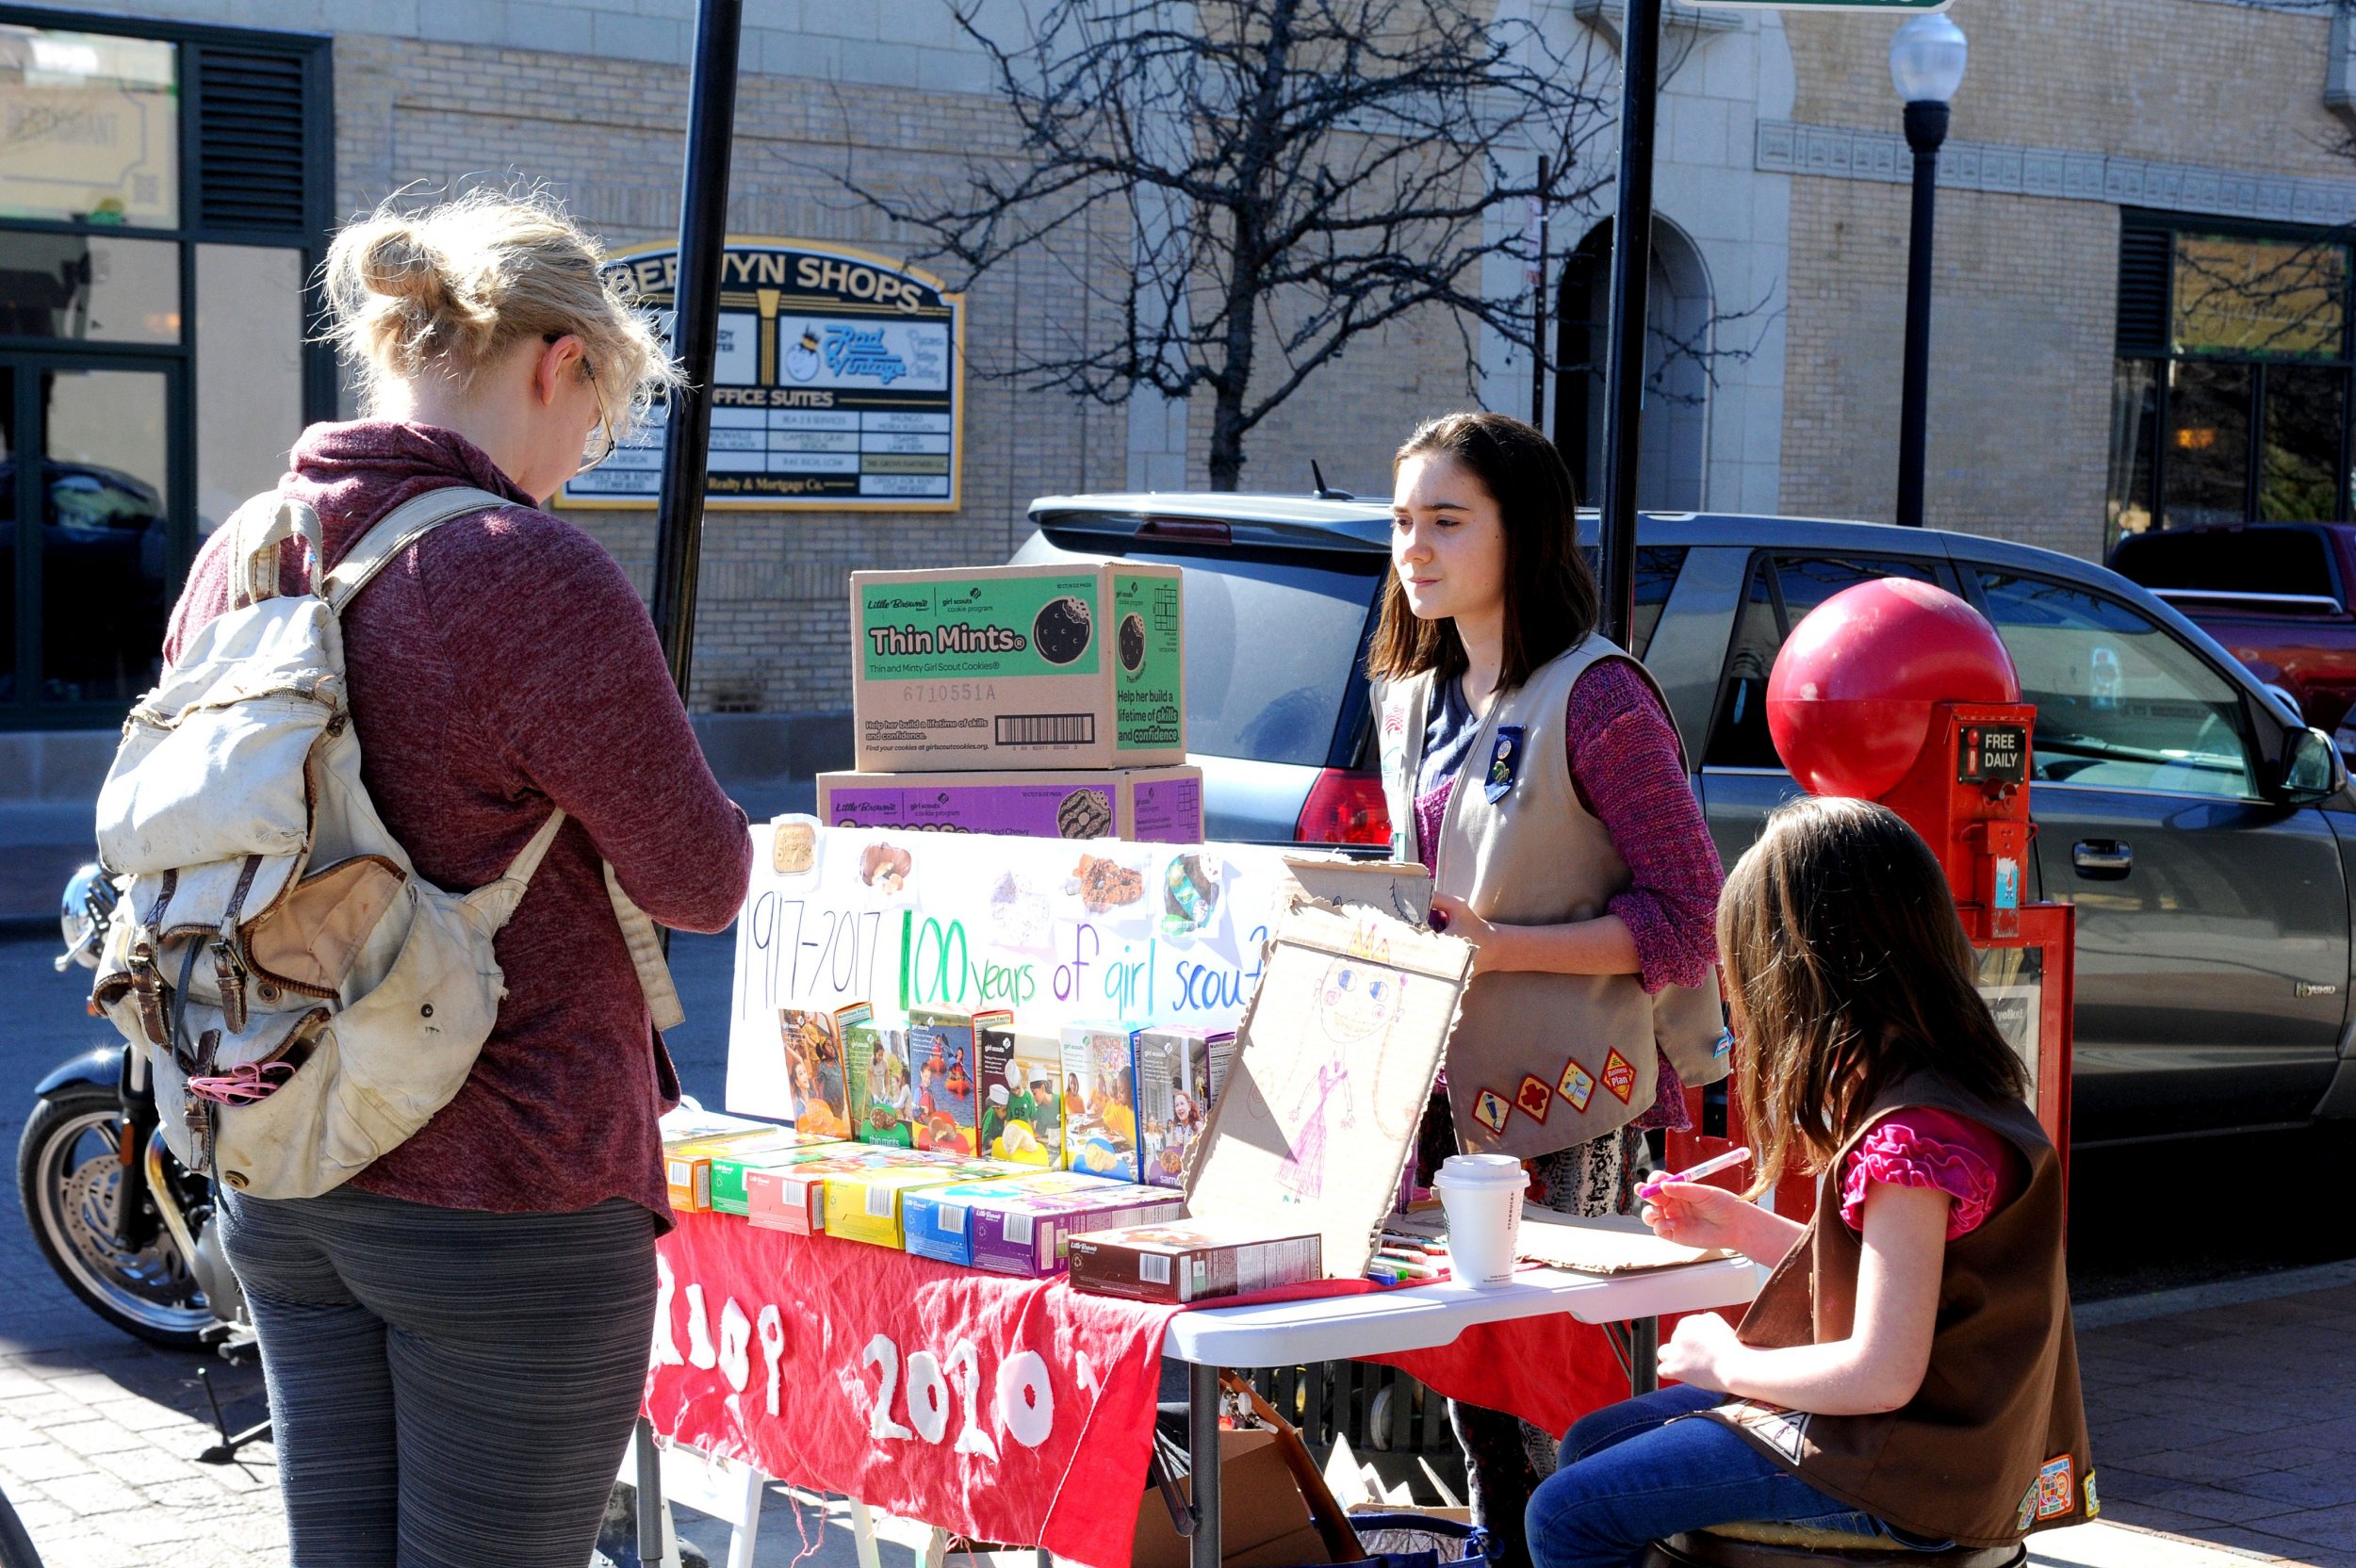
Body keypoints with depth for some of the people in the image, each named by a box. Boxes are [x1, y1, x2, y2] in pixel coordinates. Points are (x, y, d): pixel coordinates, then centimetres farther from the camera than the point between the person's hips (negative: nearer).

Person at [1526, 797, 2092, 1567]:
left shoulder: (1912, 1134, -26)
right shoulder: (1928, 1086, 5)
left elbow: (1881, 1374, -27)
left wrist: (1728, 1362, -12)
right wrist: (1745, 1227, 14)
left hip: (1899, 1474, -11)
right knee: (1590, 1444, 19)